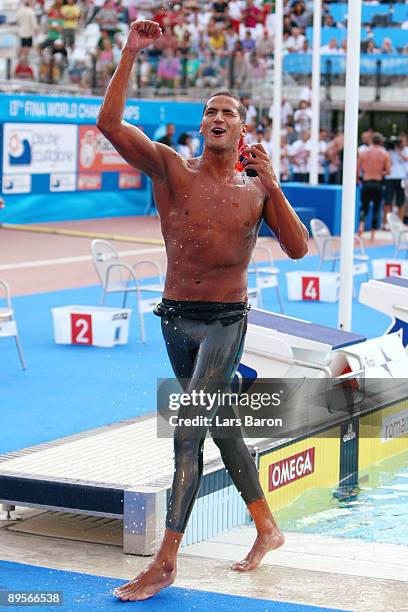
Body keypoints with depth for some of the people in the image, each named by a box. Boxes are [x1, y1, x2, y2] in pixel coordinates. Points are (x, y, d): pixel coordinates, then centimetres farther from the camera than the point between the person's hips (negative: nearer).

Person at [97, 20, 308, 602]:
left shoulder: (257, 189, 1)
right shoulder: (171, 168, -1)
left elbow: (299, 249, -8)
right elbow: (110, 123, -12)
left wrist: (273, 185, -14)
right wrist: (130, 53, -16)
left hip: (226, 321, -3)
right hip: (176, 318, 3)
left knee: (189, 430, -12)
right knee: (220, 422, 14)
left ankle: (165, 561, -9)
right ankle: (267, 528, 32)